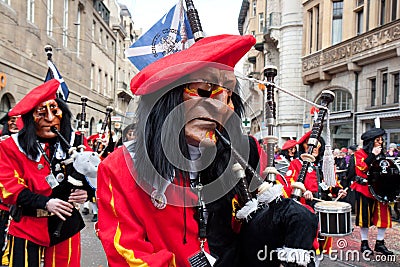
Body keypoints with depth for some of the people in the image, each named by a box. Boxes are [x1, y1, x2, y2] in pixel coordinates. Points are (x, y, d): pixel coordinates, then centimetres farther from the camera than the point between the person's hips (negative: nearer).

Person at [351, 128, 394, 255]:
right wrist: (373, 155, -18)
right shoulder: (360, 153, -4)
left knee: (383, 215, 4)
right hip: (364, 189, -6)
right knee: (365, 216, 2)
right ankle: (364, 243, 14)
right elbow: (362, 167, -19)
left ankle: (380, 243, 17)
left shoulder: (381, 154, 14)